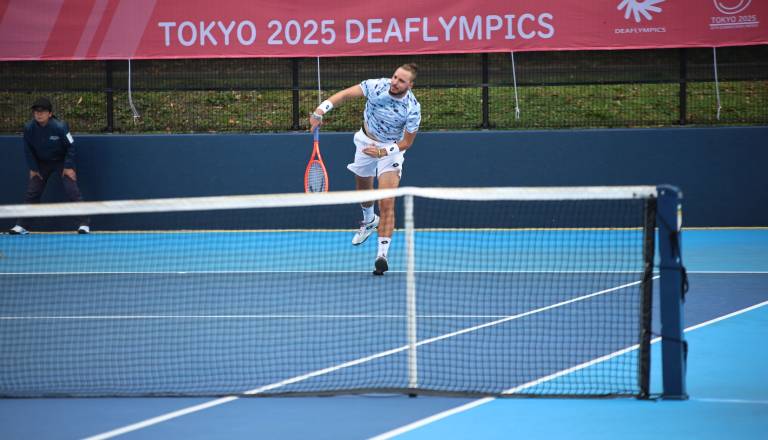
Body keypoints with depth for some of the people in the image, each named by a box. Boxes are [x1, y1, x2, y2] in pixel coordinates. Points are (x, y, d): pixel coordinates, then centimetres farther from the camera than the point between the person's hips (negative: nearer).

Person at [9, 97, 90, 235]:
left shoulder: (60, 127, -27)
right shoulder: (29, 128, -18)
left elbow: (70, 146, -15)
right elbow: (28, 150, -1)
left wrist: (68, 167, -16)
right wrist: (33, 168, -2)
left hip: (62, 161, -3)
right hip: (42, 163, 3)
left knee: (72, 191, -14)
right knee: (31, 193, 0)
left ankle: (84, 224, -9)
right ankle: (21, 226, 7)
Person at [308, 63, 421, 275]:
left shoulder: (412, 108, -26)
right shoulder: (377, 86, -22)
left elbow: (407, 142, -16)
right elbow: (346, 94, -21)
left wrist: (383, 152, -28)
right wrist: (320, 111, -35)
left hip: (391, 149, -4)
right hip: (366, 141, 4)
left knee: (386, 204, -16)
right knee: (363, 190, 26)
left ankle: (382, 255, -16)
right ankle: (369, 221, 59)